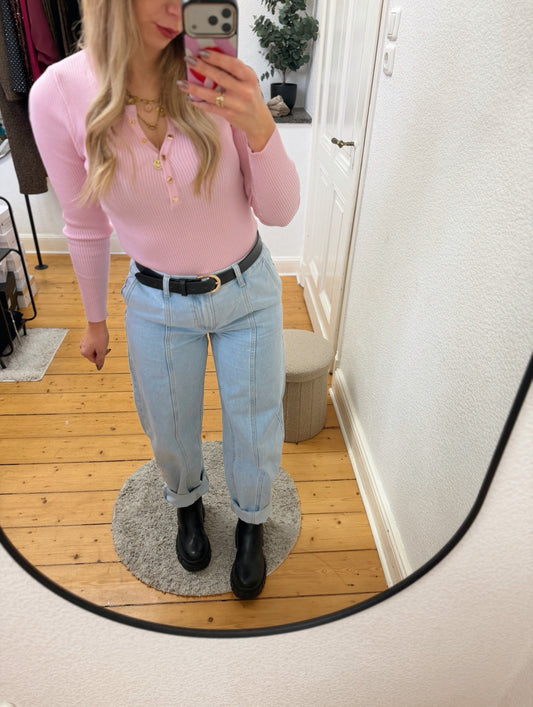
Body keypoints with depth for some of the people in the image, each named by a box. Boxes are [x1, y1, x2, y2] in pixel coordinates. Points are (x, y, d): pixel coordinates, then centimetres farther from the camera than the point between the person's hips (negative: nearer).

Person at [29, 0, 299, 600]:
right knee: (170, 436, 22)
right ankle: (187, 502, 59)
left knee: (254, 432, 17)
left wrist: (259, 125, -33)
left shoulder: (217, 78, -16)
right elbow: (85, 226, -2)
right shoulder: (58, 96, -15)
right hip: (158, 304, 0)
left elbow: (279, 212, -15)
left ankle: (251, 522, 51)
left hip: (248, 291, 1)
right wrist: (95, 320, 9)